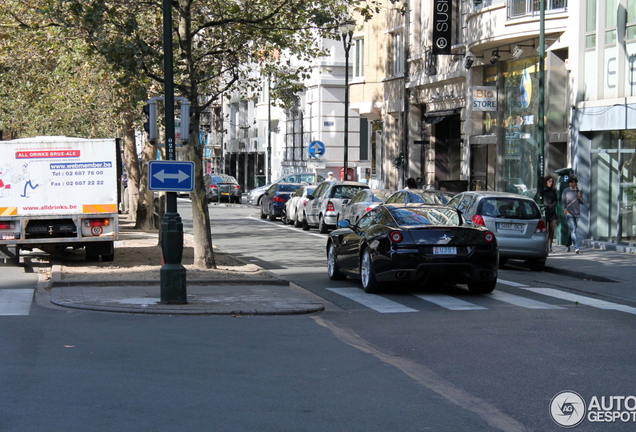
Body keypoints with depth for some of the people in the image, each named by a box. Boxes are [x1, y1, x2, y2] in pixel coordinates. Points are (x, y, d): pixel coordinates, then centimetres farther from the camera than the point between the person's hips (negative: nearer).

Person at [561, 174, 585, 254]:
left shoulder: (579, 191, 9)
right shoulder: (566, 191, 1)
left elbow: (583, 202, 13)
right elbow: (563, 202, 2)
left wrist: (580, 198, -9)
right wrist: (566, 211, -8)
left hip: (577, 214, 4)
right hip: (569, 213, -4)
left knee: (572, 231, 12)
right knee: (573, 230, -14)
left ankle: (568, 245, 29)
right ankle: (576, 247, -22)